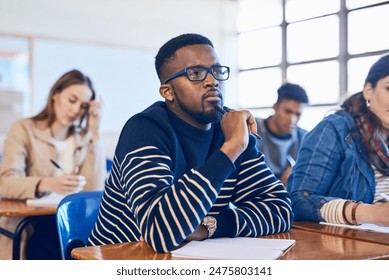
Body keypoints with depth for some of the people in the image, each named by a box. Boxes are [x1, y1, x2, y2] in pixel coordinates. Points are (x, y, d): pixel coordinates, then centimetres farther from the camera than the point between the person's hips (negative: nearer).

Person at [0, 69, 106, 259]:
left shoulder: (84, 138, 12)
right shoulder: (24, 129, 2)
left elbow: (95, 190, -4)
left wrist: (95, 133, -4)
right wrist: (47, 184, -35)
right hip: (28, 227, -3)